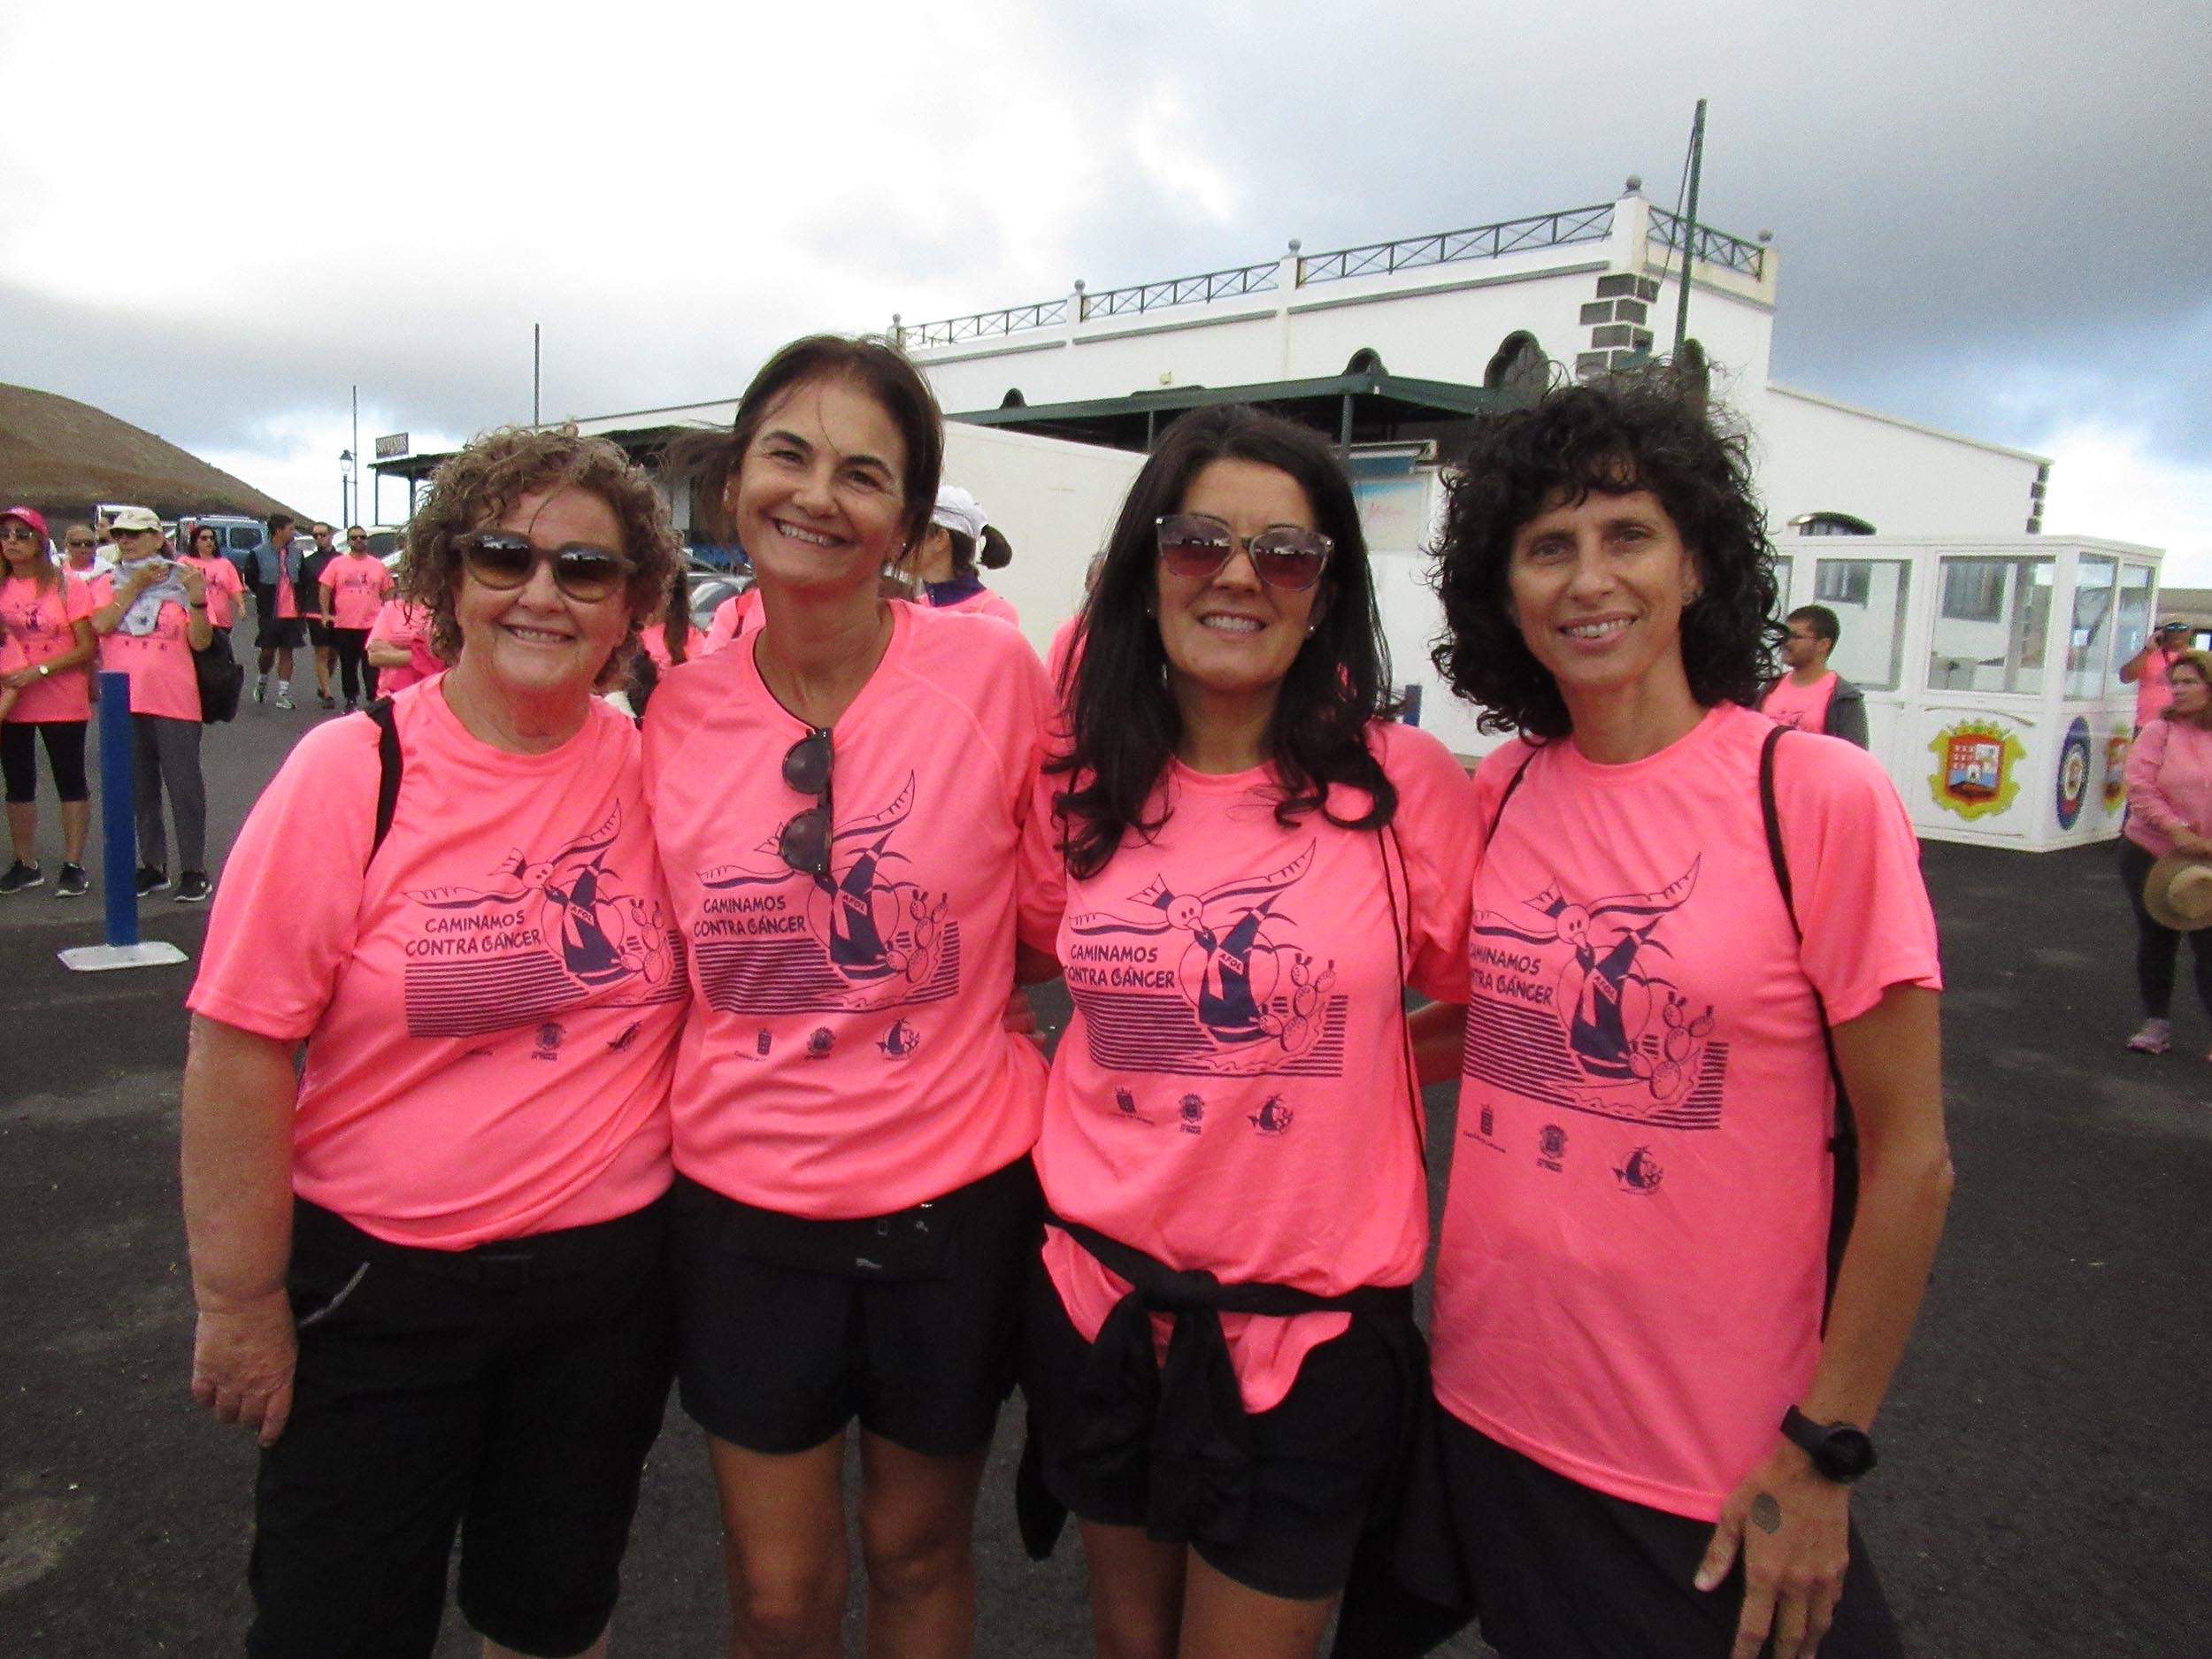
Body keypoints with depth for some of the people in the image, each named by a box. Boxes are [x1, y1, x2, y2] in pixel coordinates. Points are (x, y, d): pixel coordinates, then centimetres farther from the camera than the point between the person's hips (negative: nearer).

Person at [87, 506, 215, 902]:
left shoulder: (180, 581, 1)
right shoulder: (108, 584, 9)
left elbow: (201, 642, -5)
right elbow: (100, 624, -10)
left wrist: (198, 601, -19)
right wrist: (135, 586, -11)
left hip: (174, 701, -4)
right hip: (123, 702, 4)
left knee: (184, 786, -2)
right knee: (139, 788, 12)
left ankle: (194, 870, 5)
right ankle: (152, 867, 22)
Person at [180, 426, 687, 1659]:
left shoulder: (657, 768, -5)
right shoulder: (353, 775, -13)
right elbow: (242, 1049, -11)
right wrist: (243, 1302, -8)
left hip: (614, 1272, 2)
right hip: (378, 1280, -2)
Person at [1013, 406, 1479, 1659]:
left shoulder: (1407, 784, -13)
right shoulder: (1082, 790, -4)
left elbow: (1488, 1013, 0)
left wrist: (1343, 1072, -11)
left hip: (1316, 1327, -3)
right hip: (1101, 1296, 3)